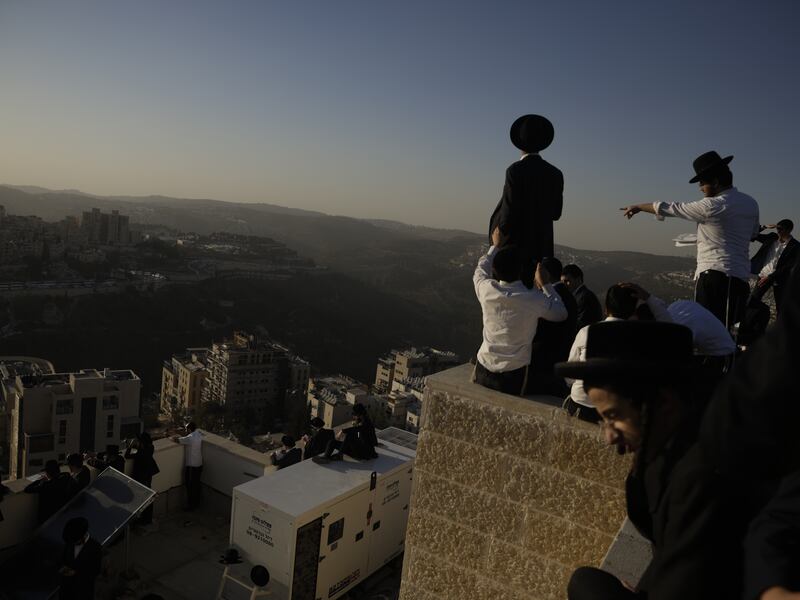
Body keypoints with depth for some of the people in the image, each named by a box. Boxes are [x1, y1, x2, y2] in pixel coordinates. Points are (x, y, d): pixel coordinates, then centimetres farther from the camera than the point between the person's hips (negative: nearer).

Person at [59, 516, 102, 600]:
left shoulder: (96, 548, -23)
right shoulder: (70, 541, -8)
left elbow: (96, 571, -15)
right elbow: (64, 557, 9)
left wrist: (76, 573, -23)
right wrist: (64, 567, -11)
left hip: (83, 588, -5)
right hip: (66, 585, 5)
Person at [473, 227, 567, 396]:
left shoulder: (487, 290, -5)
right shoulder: (533, 299, -13)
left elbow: (480, 271, 20)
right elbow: (561, 313, 7)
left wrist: (495, 247, 32)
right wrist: (546, 285, 11)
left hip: (483, 371, 3)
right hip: (514, 375, -3)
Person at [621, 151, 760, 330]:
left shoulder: (712, 206, -10)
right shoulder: (751, 203, 12)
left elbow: (671, 208, 0)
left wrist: (638, 207, 13)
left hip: (715, 274, -8)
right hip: (741, 276, 8)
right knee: (726, 332, 8)